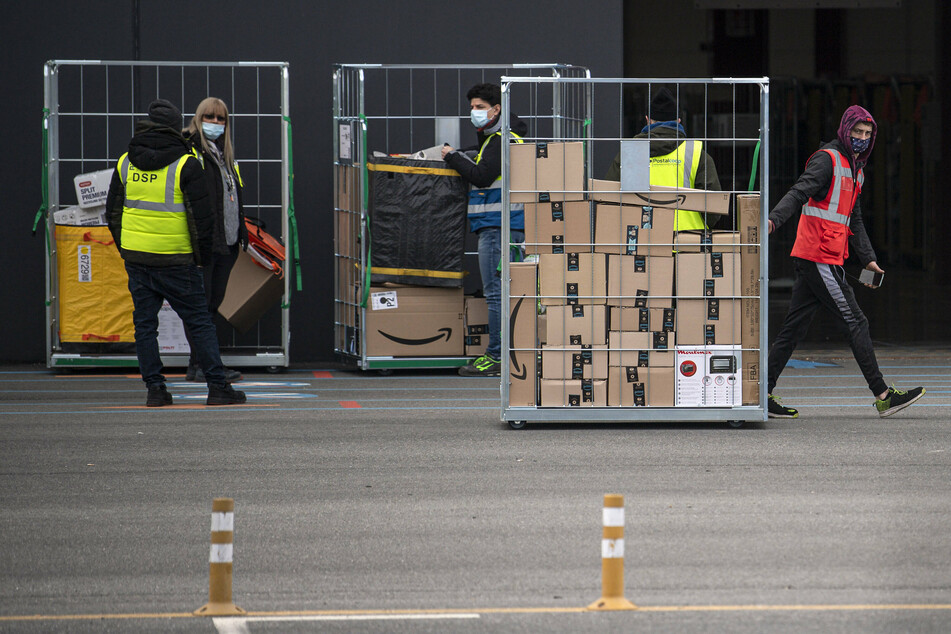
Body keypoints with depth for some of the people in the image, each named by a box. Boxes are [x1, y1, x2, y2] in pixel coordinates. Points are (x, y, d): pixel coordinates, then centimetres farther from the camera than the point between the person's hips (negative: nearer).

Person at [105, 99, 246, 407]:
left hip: (136, 257, 4)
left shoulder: (126, 162, 6)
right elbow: (202, 215, -11)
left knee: (145, 323, 9)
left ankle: (155, 388, 4)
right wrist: (203, 254, 2)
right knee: (200, 321, 2)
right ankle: (217, 387, -1)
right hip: (175, 260, -4)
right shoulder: (186, 165, -10)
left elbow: (113, 211, 13)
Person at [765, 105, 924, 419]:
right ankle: (882, 395, -7)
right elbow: (799, 192, -20)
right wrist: (774, 219, -36)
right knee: (855, 323, -8)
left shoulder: (855, 169, 22)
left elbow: (854, 222, 27)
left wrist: (868, 259, 20)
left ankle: (764, 394, 9)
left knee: (794, 327, 8)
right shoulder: (827, 160, -7)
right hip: (820, 259, -9)